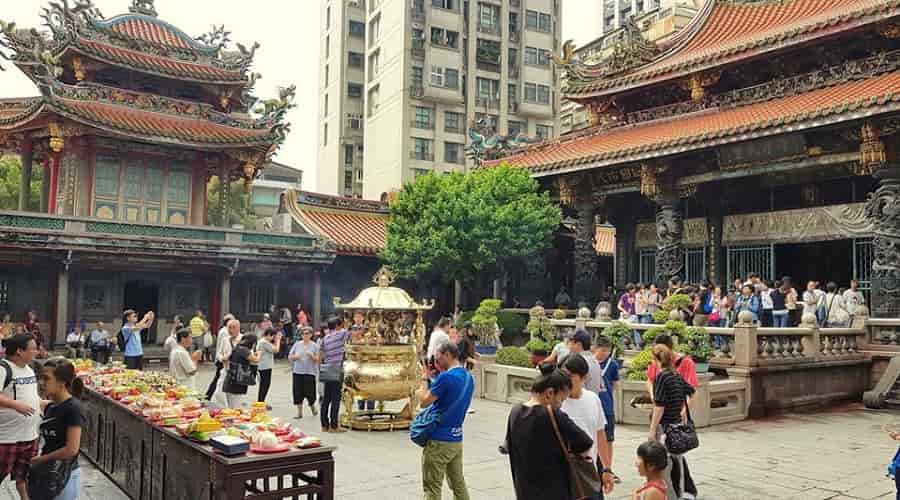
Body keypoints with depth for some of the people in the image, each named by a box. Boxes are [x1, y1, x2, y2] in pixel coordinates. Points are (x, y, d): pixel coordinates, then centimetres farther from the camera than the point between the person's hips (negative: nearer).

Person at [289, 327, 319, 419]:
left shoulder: (314, 345, 1)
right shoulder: (297, 344, 7)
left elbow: (318, 359, -1)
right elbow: (289, 357, 9)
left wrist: (312, 356, -20)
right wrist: (295, 357, -11)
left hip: (310, 372, -2)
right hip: (298, 371, 2)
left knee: (309, 392, -4)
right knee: (298, 392, 2)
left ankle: (312, 405, 26)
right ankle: (299, 412, 13)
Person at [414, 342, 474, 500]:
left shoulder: (446, 377, -19)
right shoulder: (468, 377, 7)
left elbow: (425, 401, -12)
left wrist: (422, 384, 7)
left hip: (439, 440, -8)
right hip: (457, 439, 8)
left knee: (432, 487, 1)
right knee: (458, 484, 16)